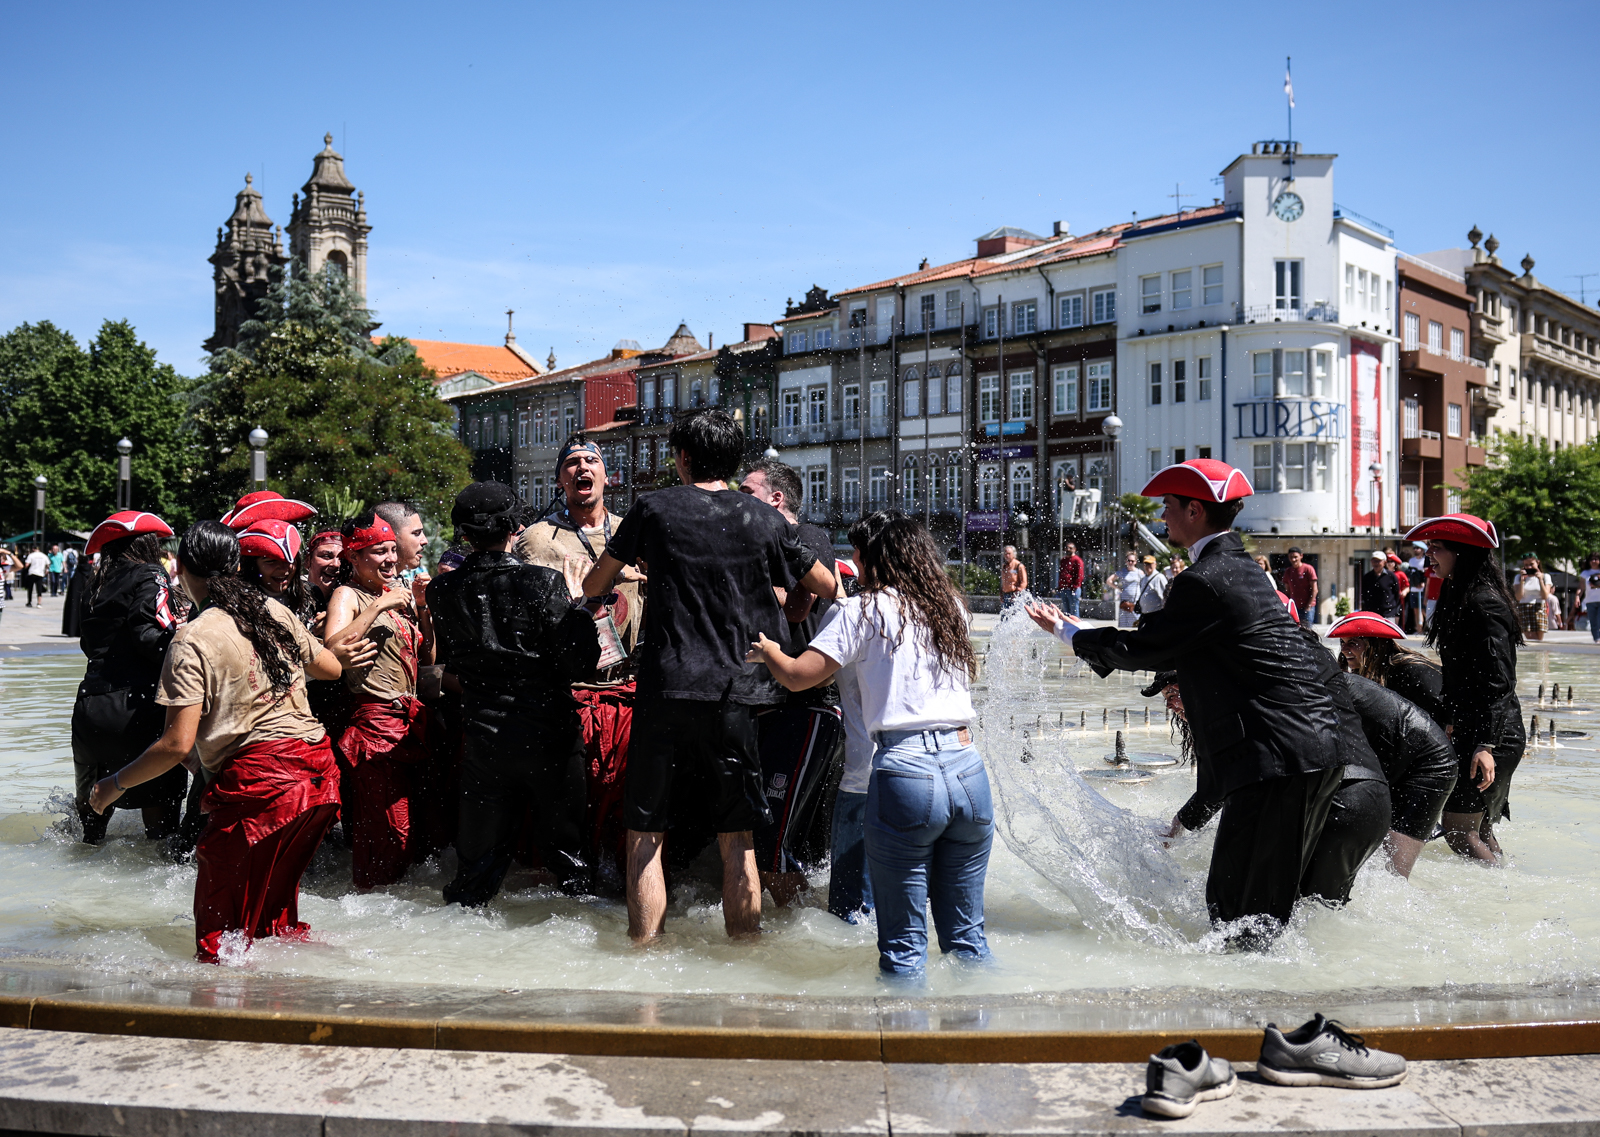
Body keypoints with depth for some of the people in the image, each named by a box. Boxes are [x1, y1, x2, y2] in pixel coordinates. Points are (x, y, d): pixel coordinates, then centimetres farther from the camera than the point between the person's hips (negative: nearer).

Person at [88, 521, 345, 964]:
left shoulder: (193, 639, -9)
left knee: (220, 932, 5)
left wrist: (116, 784, 2)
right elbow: (332, 667, 21)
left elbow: (178, 743, -13)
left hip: (259, 781, -7)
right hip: (320, 768, 7)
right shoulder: (275, 612, 8)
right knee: (273, 903, 25)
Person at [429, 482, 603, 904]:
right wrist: (579, 607, -1)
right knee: (564, 843, 13)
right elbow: (581, 665, -15)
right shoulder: (543, 582, -15)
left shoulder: (442, 591, -3)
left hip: (484, 738, 3)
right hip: (549, 737, -3)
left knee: (479, 853, 15)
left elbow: (452, 667, 8)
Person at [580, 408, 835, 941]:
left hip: (666, 690, -1)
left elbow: (592, 587, 10)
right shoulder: (764, 519, 4)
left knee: (645, 835, 9)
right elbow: (828, 587, 14)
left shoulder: (655, 509, 1)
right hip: (736, 695, 2)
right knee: (738, 841, 10)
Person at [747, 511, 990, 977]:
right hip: (968, 769, 5)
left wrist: (767, 650, 20)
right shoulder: (951, 606, 16)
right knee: (967, 936, 16)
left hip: (905, 773, -5)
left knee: (904, 943, 5)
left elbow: (797, 676, -2)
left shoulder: (865, 610, 2)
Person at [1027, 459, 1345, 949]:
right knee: (1270, 896, 19)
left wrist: (1066, 632, 9)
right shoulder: (1243, 568, 17)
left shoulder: (1204, 581, -14)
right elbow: (1169, 647, 25)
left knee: (1236, 906, -3)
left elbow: (1140, 650, -6)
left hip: (1276, 759, -10)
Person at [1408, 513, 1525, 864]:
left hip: (1492, 738, -10)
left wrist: (1486, 745, -28)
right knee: (1479, 829, 15)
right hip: (1472, 733, 10)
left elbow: (1498, 681, -22)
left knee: (1459, 829, -10)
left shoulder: (1483, 603, -17)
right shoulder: (1459, 598, 14)